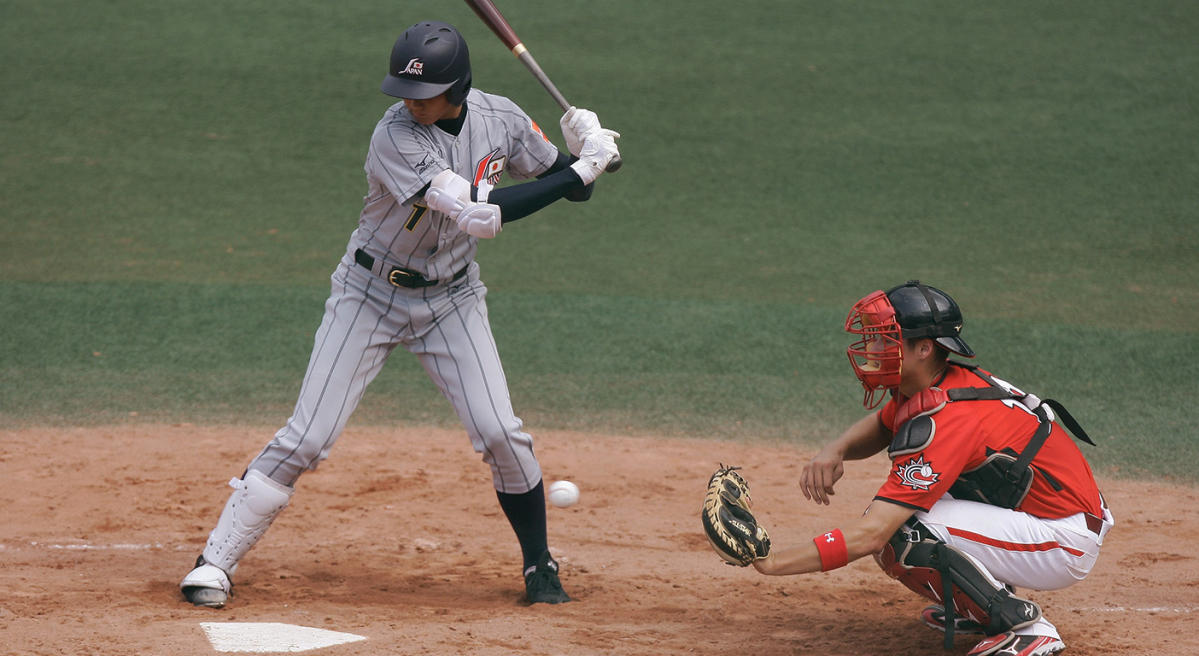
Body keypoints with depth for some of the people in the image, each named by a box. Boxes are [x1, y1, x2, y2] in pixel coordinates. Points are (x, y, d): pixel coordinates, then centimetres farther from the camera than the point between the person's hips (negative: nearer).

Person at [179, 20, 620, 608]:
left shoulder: (501, 119, -10)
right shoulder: (396, 137, -28)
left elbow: (564, 185, 5)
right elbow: (479, 213, -35)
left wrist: (584, 153, -19)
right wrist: (580, 169, -32)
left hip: (451, 298, 4)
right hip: (371, 292, -4)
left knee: (500, 434, -8)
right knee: (307, 437, -8)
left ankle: (539, 566, 13)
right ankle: (215, 562, 2)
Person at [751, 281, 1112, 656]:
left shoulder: (945, 421, -27)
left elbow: (869, 535, -32)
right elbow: (879, 427, 23)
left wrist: (772, 561, -30)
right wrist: (835, 450, -1)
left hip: (1067, 544, -10)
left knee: (901, 531, -25)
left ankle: (1023, 626, -12)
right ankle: (979, 609, 18)